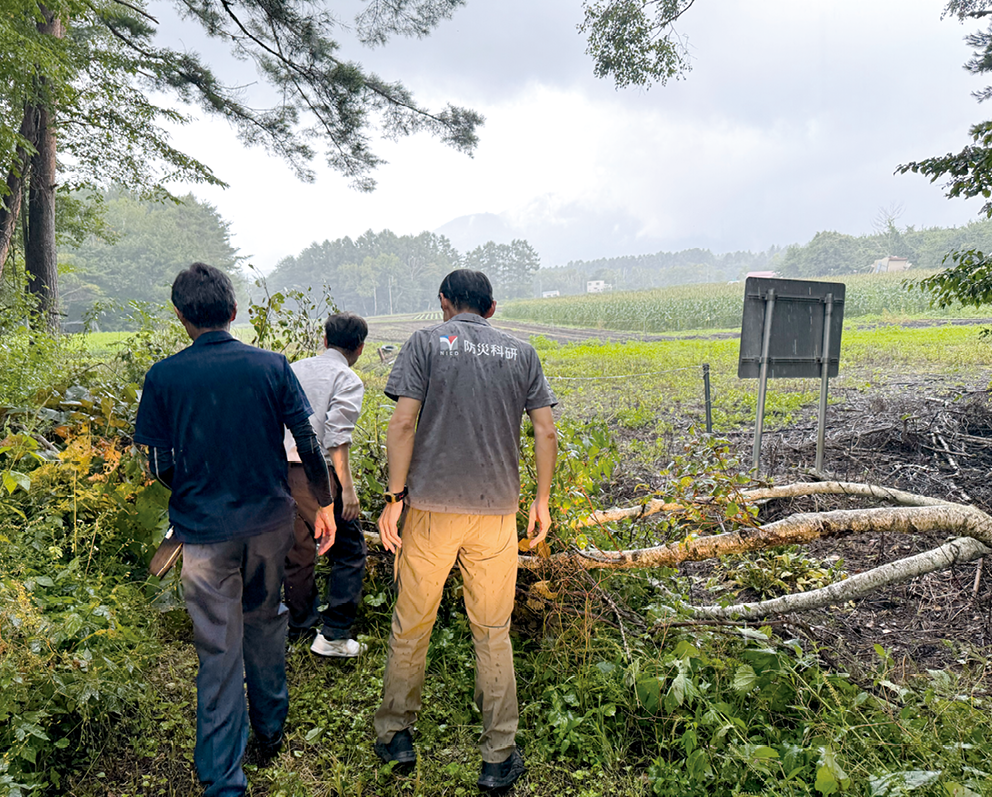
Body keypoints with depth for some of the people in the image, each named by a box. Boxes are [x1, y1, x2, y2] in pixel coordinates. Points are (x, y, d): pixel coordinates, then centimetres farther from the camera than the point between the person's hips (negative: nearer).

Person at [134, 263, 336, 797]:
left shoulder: (164, 377, -7)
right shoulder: (271, 366, -5)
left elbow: (161, 465, -4)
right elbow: (308, 444, -5)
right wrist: (324, 504, 7)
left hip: (204, 529, -2)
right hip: (269, 519, 2)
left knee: (218, 651, 6)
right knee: (264, 622, 22)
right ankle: (269, 732, 39)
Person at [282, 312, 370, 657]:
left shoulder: (294, 369, 15)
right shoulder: (348, 380, -5)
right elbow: (337, 436, -16)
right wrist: (347, 487, -15)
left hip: (281, 469, 7)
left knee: (298, 549, 22)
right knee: (349, 551, 7)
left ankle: (301, 621, 38)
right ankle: (334, 636, 7)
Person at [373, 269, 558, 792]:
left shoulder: (425, 342, 2)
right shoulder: (521, 353, 9)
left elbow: (403, 424, -8)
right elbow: (546, 432, 5)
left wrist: (393, 497, -4)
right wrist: (542, 500, 12)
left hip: (431, 508, -2)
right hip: (497, 511, 2)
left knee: (411, 626, 14)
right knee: (493, 634, 11)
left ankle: (395, 735, 30)